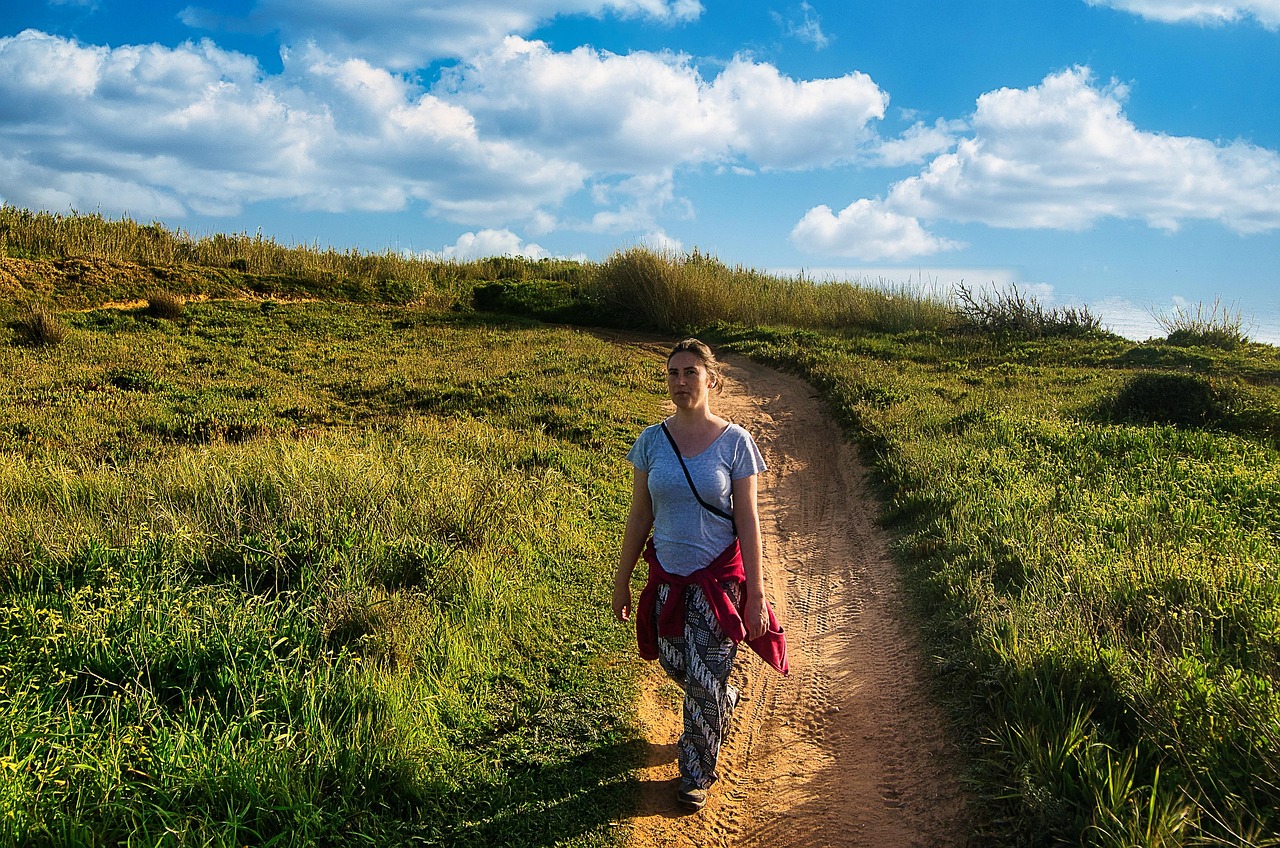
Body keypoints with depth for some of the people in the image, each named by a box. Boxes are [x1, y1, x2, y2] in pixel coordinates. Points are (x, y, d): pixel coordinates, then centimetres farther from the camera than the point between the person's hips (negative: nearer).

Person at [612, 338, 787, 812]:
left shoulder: (734, 443, -8)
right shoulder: (651, 441, -2)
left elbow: (747, 521, -7)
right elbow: (640, 516, 5)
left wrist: (756, 594, -9)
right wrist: (622, 579, 7)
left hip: (719, 576, -3)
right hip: (668, 576, 3)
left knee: (704, 677, -2)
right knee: (676, 668, 14)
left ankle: (696, 772, 20)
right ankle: (723, 702, 49)